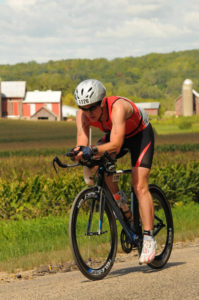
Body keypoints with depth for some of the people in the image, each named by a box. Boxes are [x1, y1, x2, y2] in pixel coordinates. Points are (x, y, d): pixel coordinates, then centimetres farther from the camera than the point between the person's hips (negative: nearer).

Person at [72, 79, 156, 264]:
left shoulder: (117, 107, -40)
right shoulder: (83, 115, -24)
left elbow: (115, 145, -50)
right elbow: (82, 143, -32)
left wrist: (92, 150, -65)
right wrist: (79, 153, -54)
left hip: (140, 134, -6)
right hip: (115, 135, 6)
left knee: (139, 185, -17)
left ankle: (149, 238, -17)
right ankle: (120, 201, 2)